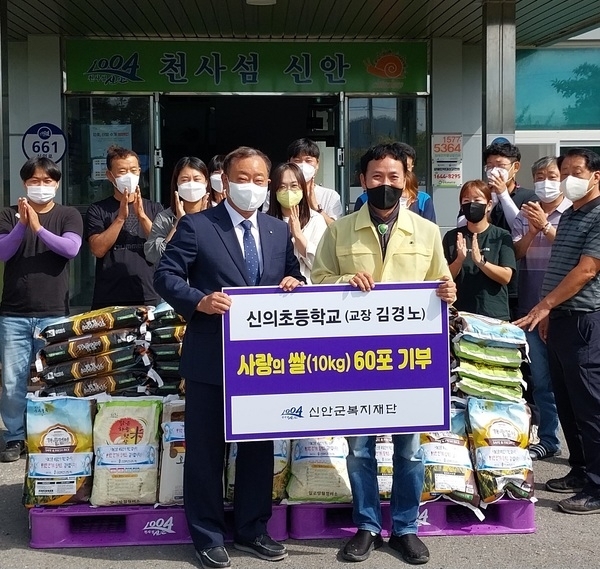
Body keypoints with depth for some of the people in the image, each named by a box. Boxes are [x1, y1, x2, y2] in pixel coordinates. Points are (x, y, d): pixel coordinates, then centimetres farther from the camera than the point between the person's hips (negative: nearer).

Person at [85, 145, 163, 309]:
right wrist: (121, 217, -14)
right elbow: (98, 250, -8)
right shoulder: (97, 210, 5)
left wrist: (142, 215, -12)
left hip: (149, 299, 1)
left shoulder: (154, 209, 10)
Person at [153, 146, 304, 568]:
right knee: (206, 450, 5)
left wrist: (293, 282, -7)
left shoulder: (280, 230, 10)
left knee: (259, 447, 14)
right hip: (211, 359, -4)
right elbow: (166, 276, -9)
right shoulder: (196, 226, -5)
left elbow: (294, 277, 17)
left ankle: (253, 530, 29)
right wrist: (199, 301, -26)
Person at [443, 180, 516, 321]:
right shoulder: (452, 237, 4)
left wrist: (480, 261, -23)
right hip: (459, 313, 1)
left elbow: (506, 277, -8)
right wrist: (459, 260, -18)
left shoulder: (502, 236, 0)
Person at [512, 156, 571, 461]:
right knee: (540, 378, 9)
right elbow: (515, 253, 4)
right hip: (532, 307, 4)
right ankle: (547, 438, 20)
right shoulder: (525, 215, 11)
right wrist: (531, 231, -12)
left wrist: (545, 226, -16)